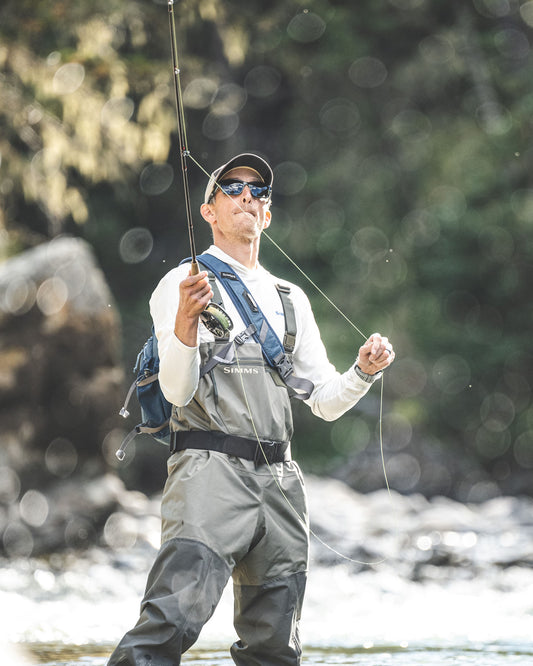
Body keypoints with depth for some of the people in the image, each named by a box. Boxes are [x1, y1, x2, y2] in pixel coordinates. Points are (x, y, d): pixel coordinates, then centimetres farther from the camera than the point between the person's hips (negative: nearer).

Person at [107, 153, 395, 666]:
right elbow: (177, 392, -7)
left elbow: (325, 402, 21)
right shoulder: (185, 285, 6)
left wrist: (363, 371, 1)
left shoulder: (290, 299, 23)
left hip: (279, 479, 6)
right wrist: (186, 323, -25)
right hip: (210, 469, -6)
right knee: (173, 620, -24)